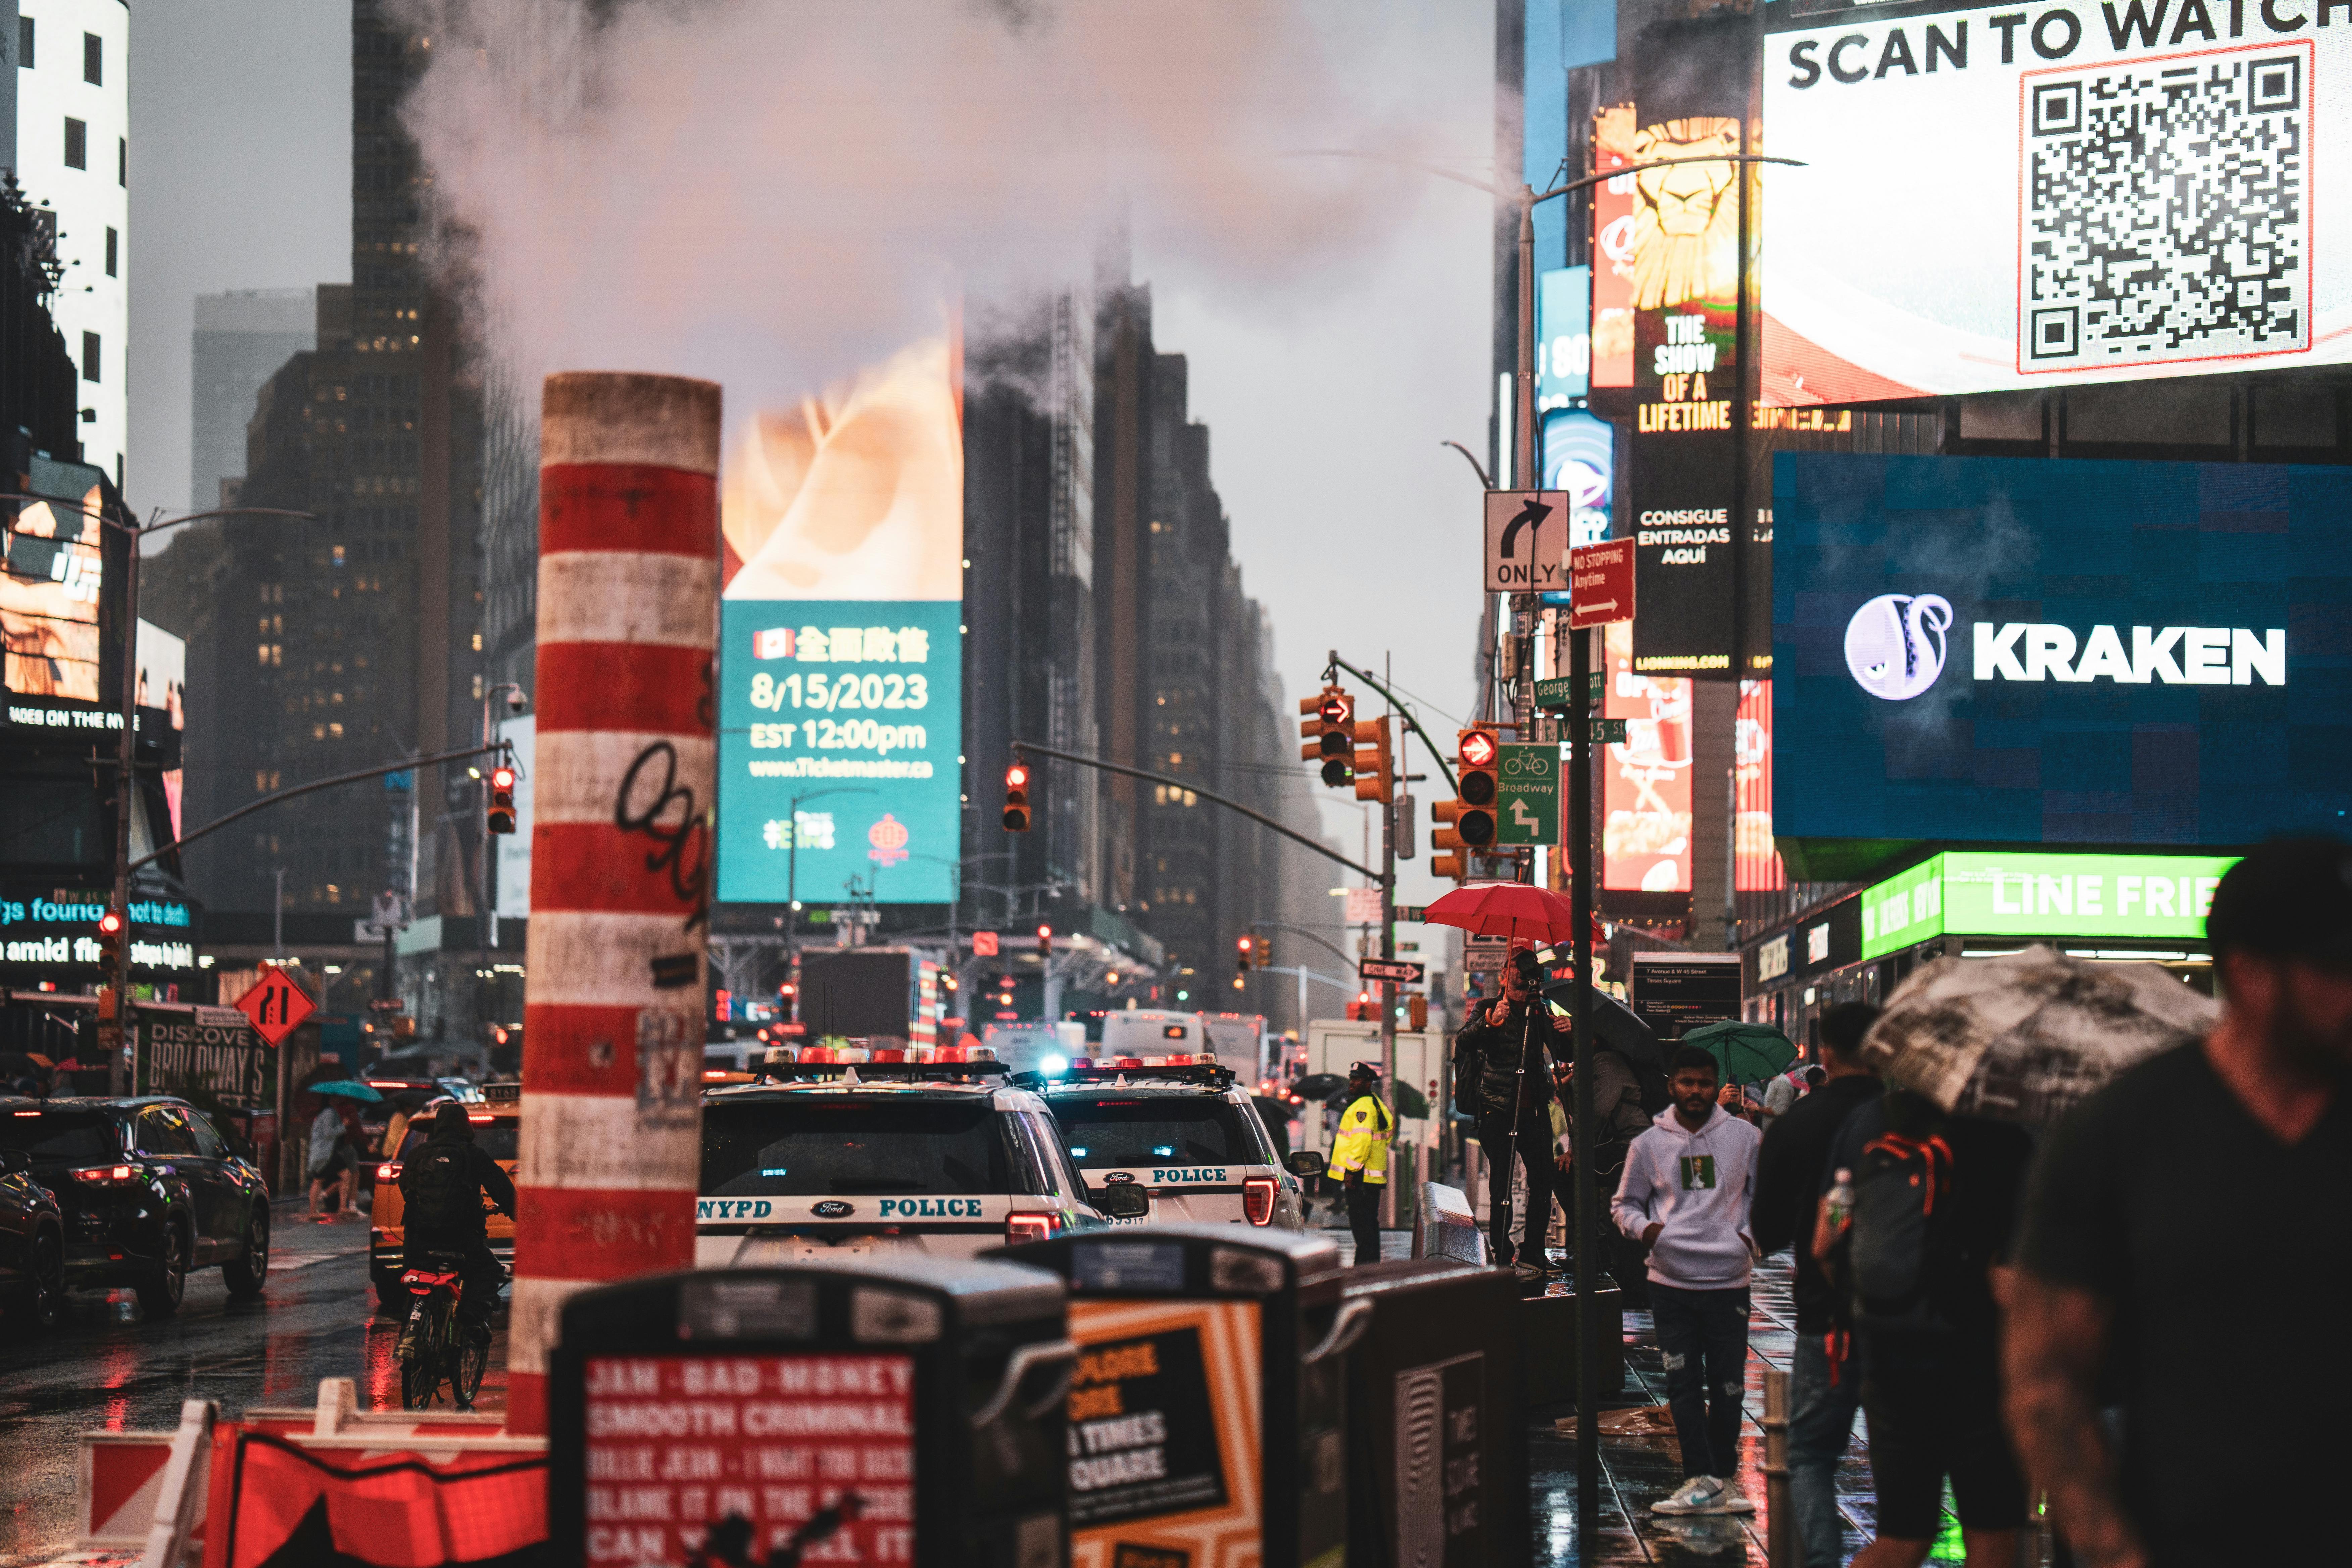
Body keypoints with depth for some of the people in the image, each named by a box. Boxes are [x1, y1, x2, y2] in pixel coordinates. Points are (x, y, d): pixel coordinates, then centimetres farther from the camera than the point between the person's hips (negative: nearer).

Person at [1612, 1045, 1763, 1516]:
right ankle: (1701, 1480, 0)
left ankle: (1724, 1476, 17)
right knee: (1683, 1385, -1)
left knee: (1728, 1385, 6)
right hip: (1671, 1282, 0)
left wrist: (1753, 1236, 2)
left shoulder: (1744, 1137, 4)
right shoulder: (1649, 1145, 5)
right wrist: (1644, 1227, -5)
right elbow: (1625, 1203, 15)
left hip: (1729, 1281, 0)